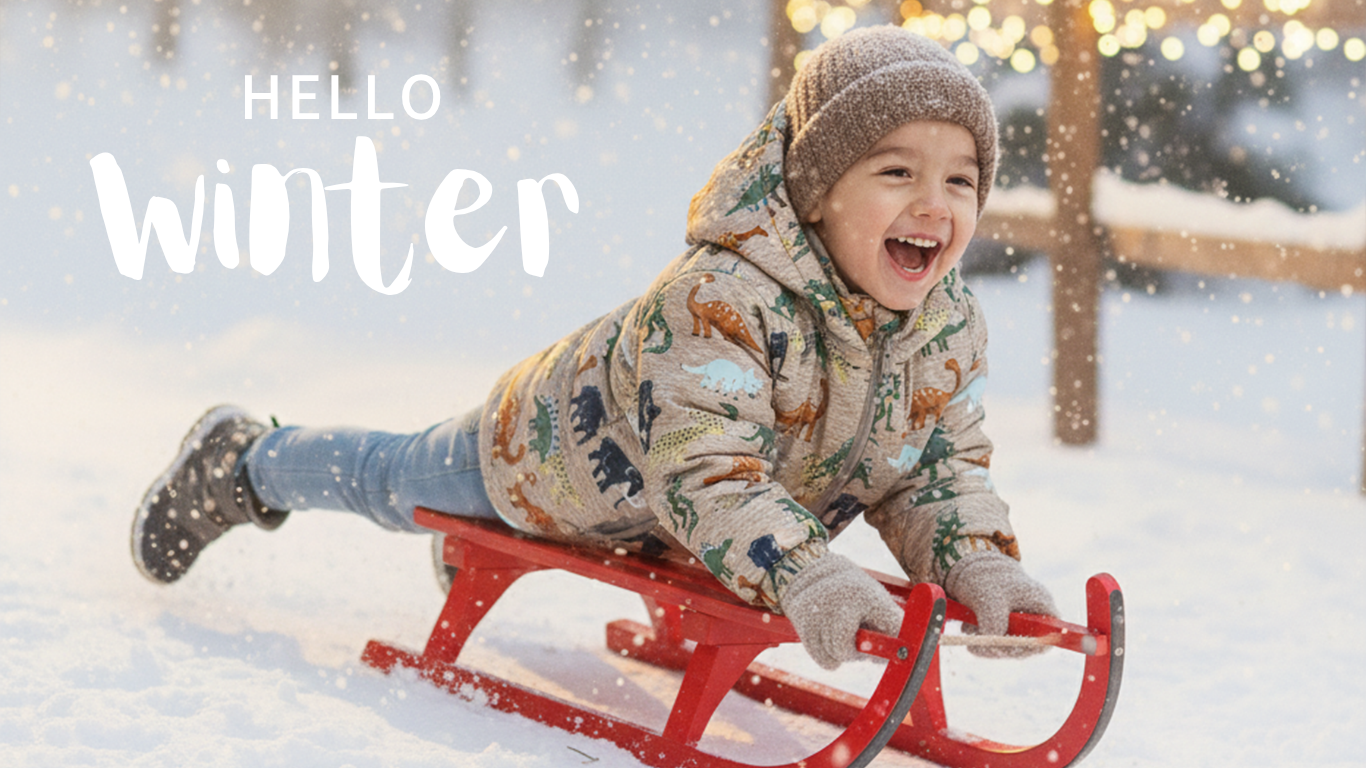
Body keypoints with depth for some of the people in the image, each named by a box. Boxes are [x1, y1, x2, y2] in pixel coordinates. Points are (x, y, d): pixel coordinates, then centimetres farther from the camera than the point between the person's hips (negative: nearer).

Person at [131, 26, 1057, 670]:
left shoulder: (951, 321, -23)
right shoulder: (720, 300, -45)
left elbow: (942, 463, -14)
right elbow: (708, 471, -50)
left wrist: (978, 562, -33)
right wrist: (805, 576, -62)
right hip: (548, 446, -5)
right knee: (392, 481, 21)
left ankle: (473, 539, 70)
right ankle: (239, 463, 48)